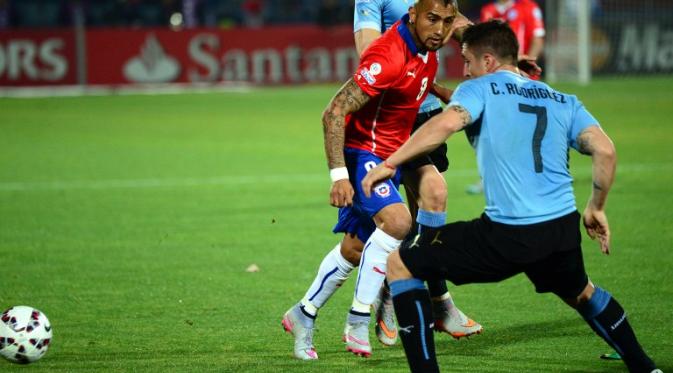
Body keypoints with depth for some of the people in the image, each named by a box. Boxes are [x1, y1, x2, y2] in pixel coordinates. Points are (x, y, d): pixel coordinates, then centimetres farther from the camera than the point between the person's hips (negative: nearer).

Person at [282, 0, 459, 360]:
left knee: (354, 248, 14)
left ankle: (303, 315, 31)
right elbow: (334, 113, -26)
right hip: (362, 153, -9)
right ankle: (358, 319, -19)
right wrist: (338, 174, -30)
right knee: (398, 220, -29)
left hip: (389, 156, 9)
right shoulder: (388, 57, -27)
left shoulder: (425, 47, -2)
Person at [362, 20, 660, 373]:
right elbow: (605, 151, 4)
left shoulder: (480, 89, 3)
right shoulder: (562, 100, 16)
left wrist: (388, 164, -16)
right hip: (564, 230, 6)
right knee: (580, 293, 38)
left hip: (506, 236, -6)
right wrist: (595, 208, 18)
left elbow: (448, 121, -17)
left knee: (400, 265, 7)